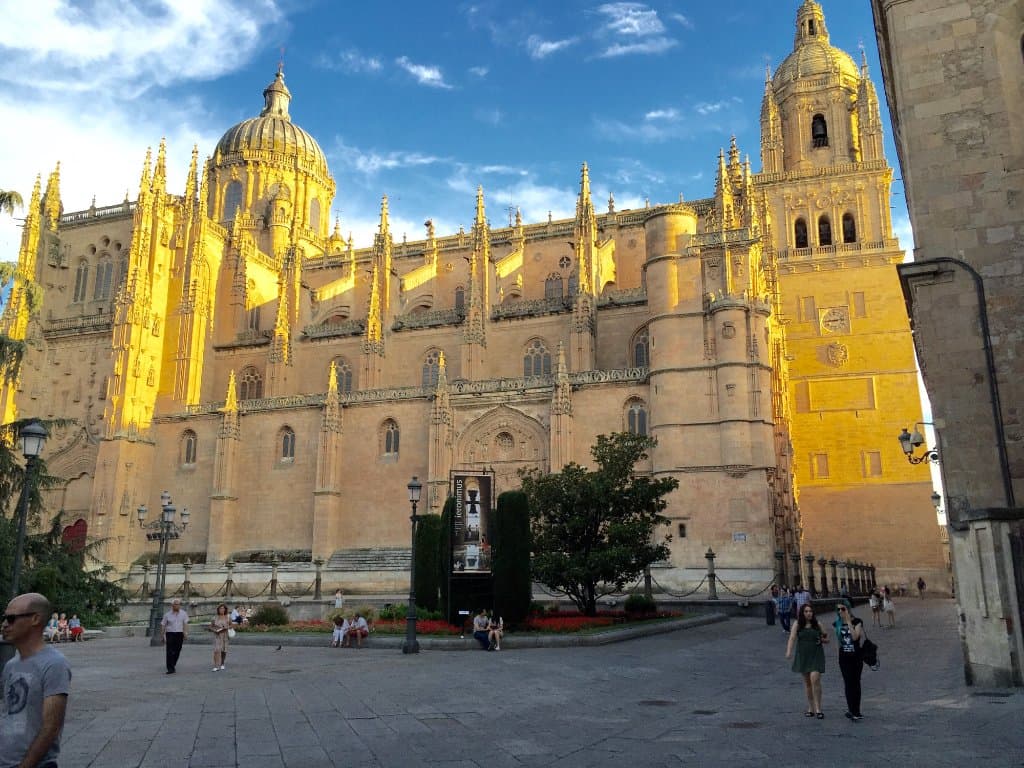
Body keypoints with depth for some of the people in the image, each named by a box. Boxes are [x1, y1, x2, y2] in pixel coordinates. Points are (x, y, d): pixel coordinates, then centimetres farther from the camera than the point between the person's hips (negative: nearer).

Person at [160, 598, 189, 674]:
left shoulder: (183, 614, 4)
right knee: (170, 652, -10)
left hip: (179, 634, 2)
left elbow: (185, 624, -3)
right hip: (170, 634, -1)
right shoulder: (167, 615, 2)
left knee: (177, 651, 8)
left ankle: (173, 665, 28)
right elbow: (163, 625, 8)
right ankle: (170, 668, -10)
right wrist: (162, 637, 8)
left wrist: (185, 633, -15)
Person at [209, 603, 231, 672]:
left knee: (224, 651, 6)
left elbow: (231, 625, 11)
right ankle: (216, 666, -16)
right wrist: (215, 630, -12)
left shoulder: (228, 617, 2)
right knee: (217, 650, -14)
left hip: (225, 636, 1)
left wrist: (227, 628, -10)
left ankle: (222, 664, 30)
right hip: (217, 636, -1)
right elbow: (210, 627, 8)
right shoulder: (215, 618, 2)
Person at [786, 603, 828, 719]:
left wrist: (823, 640, -11)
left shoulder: (817, 625, 1)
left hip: (816, 655, -2)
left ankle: (818, 709, -7)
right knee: (807, 682, 10)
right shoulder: (797, 625, 1)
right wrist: (789, 651, -21)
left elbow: (826, 639, 12)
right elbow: (792, 638, -8)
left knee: (815, 679, -16)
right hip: (803, 656, 2)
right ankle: (810, 708, 22)